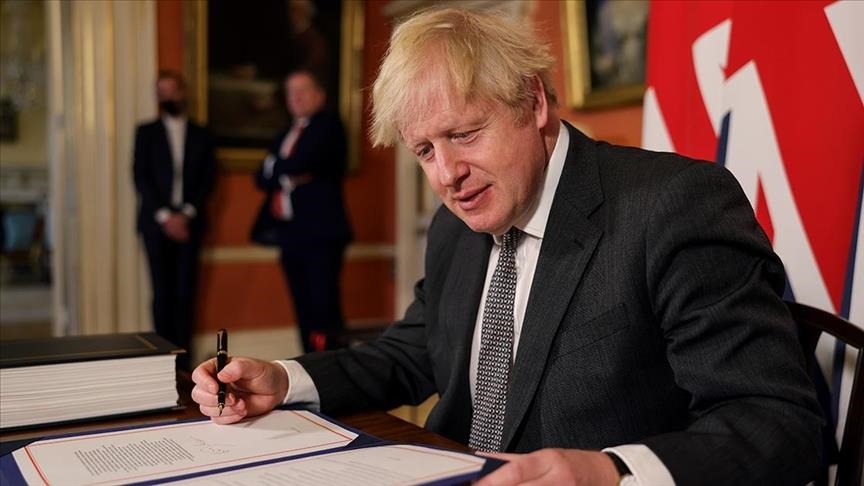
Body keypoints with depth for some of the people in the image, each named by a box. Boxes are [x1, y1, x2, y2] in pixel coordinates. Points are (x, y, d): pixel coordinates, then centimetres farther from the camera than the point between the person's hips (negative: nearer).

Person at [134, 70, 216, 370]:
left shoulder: (201, 135, 12)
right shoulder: (146, 132, 9)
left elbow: (208, 179, 5)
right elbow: (140, 178, 1)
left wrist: (187, 213, -8)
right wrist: (164, 216, -9)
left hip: (189, 222, 1)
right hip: (156, 222, -1)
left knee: (186, 290, -1)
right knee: (162, 290, -1)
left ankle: (183, 356, 4)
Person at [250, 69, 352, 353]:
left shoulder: (329, 126, 0)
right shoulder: (284, 136, 23)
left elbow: (300, 164, -16)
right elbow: (262, 178, 13)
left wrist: (276, 169, 3)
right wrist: (290, 176, -6)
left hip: (321, 232, -7)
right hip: (289, 233, 7)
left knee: (325, 307, -10)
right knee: (304, 309, 8)